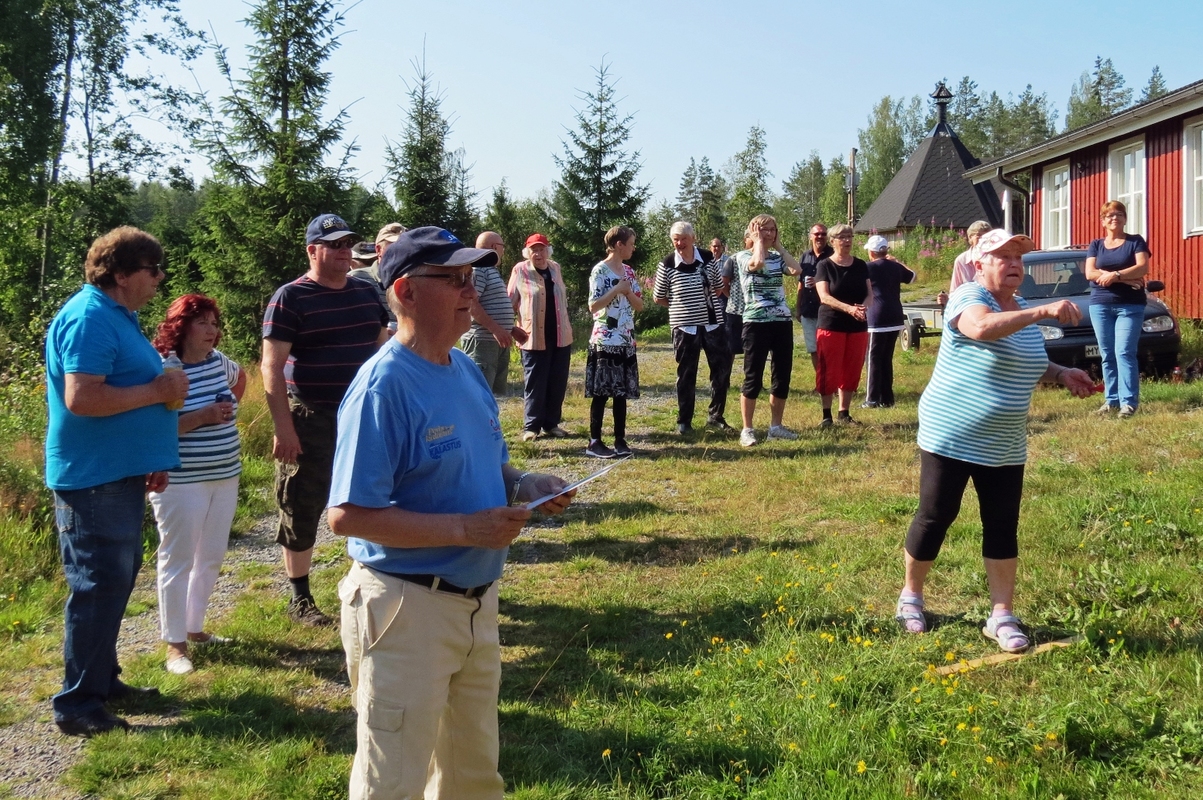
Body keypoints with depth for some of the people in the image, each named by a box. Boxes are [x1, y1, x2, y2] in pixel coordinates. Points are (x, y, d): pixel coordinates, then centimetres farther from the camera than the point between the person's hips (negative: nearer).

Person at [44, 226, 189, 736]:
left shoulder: (117, 316, 15)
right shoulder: (90, 318, -17)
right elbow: (81, 398, -28)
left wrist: (151, 458, 18)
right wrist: (158, 391, -19)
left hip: (119, 474, 10)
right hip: (94, 478, -10)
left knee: (118, 578, 17)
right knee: (98, 587, -4)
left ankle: (103, 681, 29)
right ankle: (76, 706, 6)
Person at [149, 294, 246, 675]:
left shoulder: (217, 360, 6)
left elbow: (240, 376, 30)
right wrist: (201, 417, -26)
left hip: (224, 478, 8)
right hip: (181, 484, -8)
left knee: (211, 558, 15)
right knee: (179, 561, 1)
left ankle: (194, 627, 30)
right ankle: (175, 643, 10)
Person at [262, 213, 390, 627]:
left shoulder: (367, 293, 9)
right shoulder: (290, 298, -8)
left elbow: (382, 347, 18)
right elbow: (272, 366, -12)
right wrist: (283, 428, -18)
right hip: (311, 421, -5)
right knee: (303, 508, 5)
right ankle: (300, 598, 20)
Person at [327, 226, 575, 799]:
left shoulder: (466, 369, 6)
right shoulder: (384, 385, -20)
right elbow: (348, 515, -24)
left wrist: (525, 485, -3)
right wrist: (464, 528, -26)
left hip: (477, 599, 8)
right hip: (406, 607, -8)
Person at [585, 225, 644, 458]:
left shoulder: (629, 272, 13)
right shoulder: (600, 270, -8)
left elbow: (639, 306, 12)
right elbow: (593, 306, -12)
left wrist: (628, 292, -5)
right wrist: (616, 290, -15)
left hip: (626, 340, 6)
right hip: (604, 340, -6)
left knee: (622, 392, 7)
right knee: (601, 392, -3)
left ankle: (620, 439, 13)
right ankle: (594, 442, 2)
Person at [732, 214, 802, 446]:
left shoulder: (777, 257, 13)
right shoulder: (743, 256, -1)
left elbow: (797, 270, -7)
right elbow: (758, 263, -24)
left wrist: (778, 246, 2)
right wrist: (758, 241, -7)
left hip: (782, 321, 5)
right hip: (756, 323, -5)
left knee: (783, 376, 8)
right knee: (753, 377, -4)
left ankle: (776, 425, 19)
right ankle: (747, 429, 3)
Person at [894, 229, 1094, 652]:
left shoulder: (1023, 311, 11)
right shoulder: (968, 297, -14)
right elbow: (982, 328, -38)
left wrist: (1061, 374, 9)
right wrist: (1043, 311, -43)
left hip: (1004, 446, 7)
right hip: (951, 437, -7)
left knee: (1003, 528, 6)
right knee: (935, 518, 3)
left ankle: (1002, 616, 15)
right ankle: (910, 595, 23)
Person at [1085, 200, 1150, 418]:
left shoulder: (1136, 241, 6)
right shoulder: (1096, 245, 12)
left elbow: (1143, 267, -9)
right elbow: (1090, 273, -3)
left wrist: (1115, 275, -22)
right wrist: (1126, 278, -11)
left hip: (1130, 306, -3)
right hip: (1100, 305, 3)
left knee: (1124, 353, -11)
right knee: (1107, 355, 3)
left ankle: (1129, 401, -13)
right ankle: (1111, 399, 8)